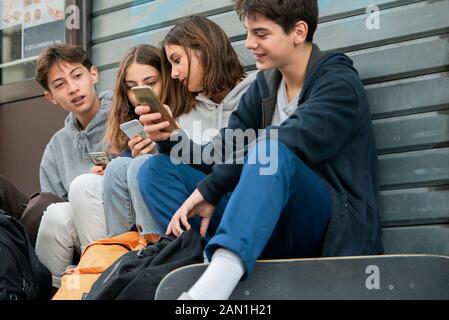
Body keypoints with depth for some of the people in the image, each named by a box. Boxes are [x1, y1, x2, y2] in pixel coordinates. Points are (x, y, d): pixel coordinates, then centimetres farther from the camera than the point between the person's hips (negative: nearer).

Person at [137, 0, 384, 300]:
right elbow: (220, 155, 9)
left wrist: (209, 189, -22)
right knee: (156, 169, -2)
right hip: (271, 227, 7)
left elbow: (288, 142, -21)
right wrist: (172, 139, -9)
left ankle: (217, 277, -57)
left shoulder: (340, 83, -4)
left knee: (271, 149, -36)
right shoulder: (265, 86, 16)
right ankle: (209, 259, -29)